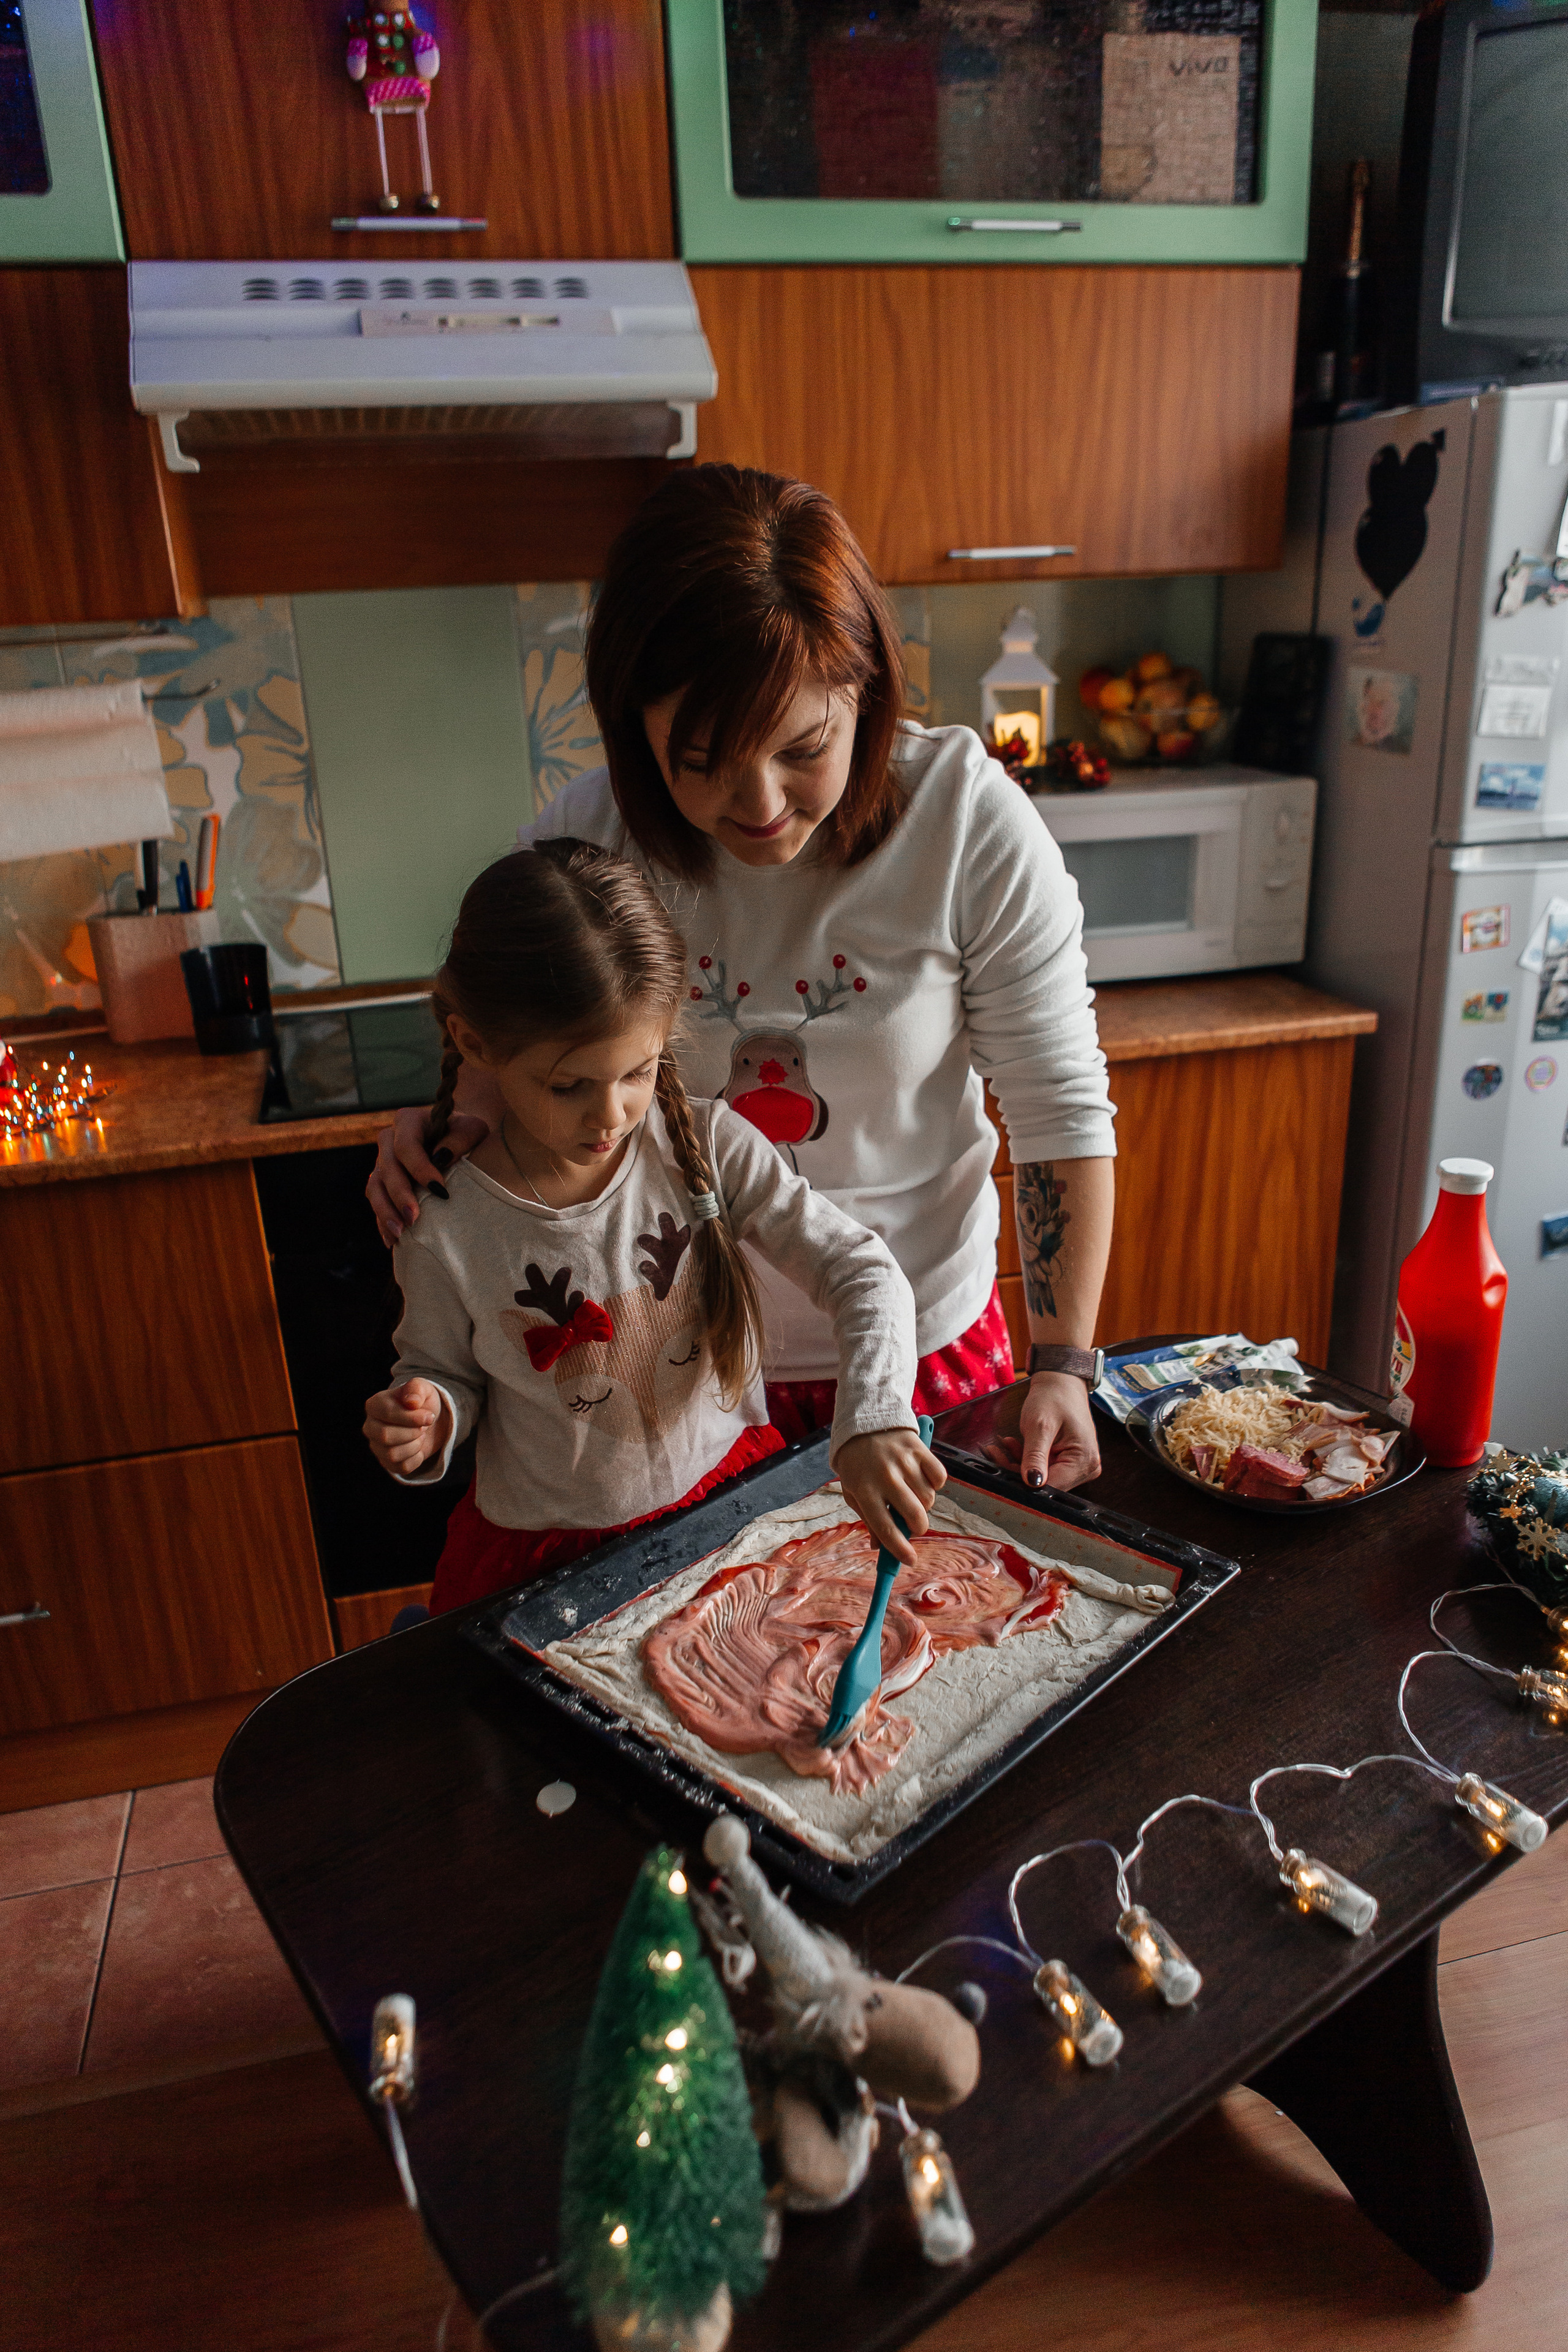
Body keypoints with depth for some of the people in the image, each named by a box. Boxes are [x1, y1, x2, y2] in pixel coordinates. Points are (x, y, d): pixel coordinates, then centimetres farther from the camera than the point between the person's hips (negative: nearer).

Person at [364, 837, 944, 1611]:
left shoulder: (709, 1148, -13)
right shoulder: (447, 1232, -15)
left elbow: (865, 1275, -14)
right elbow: (443, 1372, 4)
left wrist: (873, 1417, -30)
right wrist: (424, 1422, -19)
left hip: (729, 1487, 1)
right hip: (547, 1548, 0)